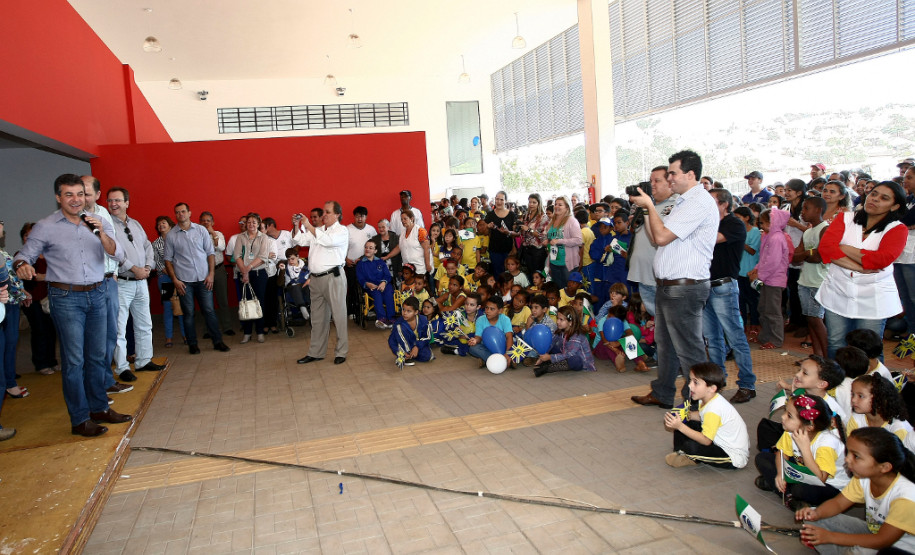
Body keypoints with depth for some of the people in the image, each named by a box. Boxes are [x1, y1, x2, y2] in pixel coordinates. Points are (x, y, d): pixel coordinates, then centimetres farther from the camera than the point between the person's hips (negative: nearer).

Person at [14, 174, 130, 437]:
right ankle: (80, 420, 4)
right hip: (66, 298, -4)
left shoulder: (98, 222, 6)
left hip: (97, 294, 4)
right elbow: (24, 255, -1)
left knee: (97, 356, 11)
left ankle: (99, 408, 24)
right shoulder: (45, 227, -2)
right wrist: (22, 266, -24)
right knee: (74, 359, -3)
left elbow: (117, 254, -3)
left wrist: (102, 234, -20)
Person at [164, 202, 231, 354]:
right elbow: (168, 260, 5)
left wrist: (211, 274, -3)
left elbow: (210, 253, 6)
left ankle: (217, 341, 11)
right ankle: (192, 344, 15)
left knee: (209, 310, 3)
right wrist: (175, 280, -4)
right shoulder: (171, 235, 4)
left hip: (203, 279, 1)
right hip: (184, 281, 0)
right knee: (188, 313, 4)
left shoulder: (201, 230, 5)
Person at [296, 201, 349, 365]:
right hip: (316, 278, 7)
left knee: (339, 315, -2)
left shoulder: (341, 231, -1)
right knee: (317, 317, 12)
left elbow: (328, 240, -20)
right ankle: (316, 352, 20)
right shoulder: (318, 230, 19)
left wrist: (309, 226, -18)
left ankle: (341, 352, 5)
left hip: (333, 277, -7)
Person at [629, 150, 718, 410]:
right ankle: (662, 394, 33)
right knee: (665, 342, 20)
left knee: (688, 349, -1)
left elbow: (661, 237, -22)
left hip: (684, 288, -11)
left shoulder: (699, 202, -16)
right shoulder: (684, 202, 17)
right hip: (669, 286, 11)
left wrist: (649, 205, -10)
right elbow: (656, 239, 16)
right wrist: (645, 211, 7)